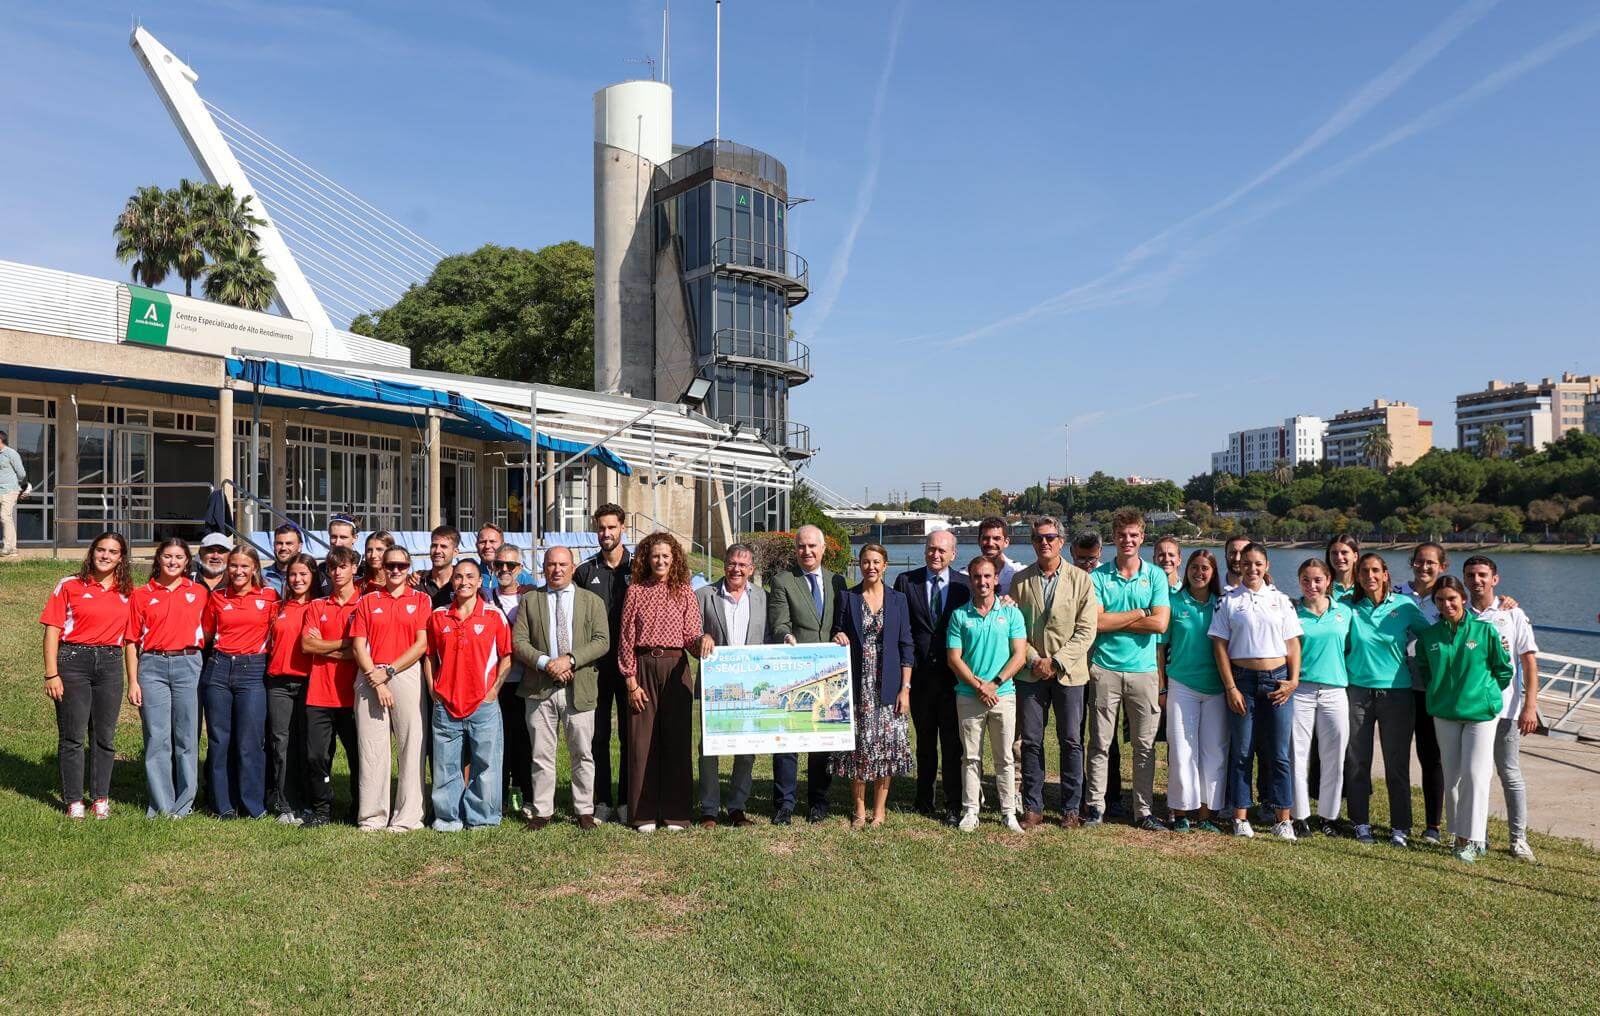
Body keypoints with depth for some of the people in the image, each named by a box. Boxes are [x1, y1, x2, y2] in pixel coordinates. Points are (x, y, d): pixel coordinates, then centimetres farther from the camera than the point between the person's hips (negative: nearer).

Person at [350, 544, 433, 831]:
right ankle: (373, 816, 10)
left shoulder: (421, 599, 8)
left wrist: (388, 672, -7)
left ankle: (407, 817, 2)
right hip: (370, 678, 2)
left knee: (411, 747, -3)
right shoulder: (367, 601, 13)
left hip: (407, 676, -2)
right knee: (371, 748, 2)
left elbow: (422, 644, 0)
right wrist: (376, 680, -6)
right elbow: (358, 646, 5)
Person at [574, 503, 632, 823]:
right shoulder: (584, 572, 8)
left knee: (630, 734, 4)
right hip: (595, 665, 2)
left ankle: (626, 801, 13)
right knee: (598, 735, 5)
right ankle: (602, 801, 14)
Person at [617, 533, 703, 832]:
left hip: (675, 667, 0)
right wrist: (631, 680, -3)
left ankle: (675, 813, 12)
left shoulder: (684, 592, 8)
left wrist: (701, 641, -20)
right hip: (643, 667, 0)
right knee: (642, 741, 1)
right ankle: (644, 814, 12)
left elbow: (690, 636, 4)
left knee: (677, 740, 2)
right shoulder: (635, 591, 7)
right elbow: (627, 638, 4)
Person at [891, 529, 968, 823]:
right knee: (925, 740, 14)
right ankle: (924, 799, 27)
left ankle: (953, 805, 11)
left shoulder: (965, 585, 1)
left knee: (952, 742, 2)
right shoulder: (906, 581, 2)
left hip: (953, 674, -1)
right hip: (920, 674, 1)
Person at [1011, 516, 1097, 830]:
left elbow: (1086, 630, -5)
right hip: (1030, 672, 1)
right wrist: (1034, 660, -9)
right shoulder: (1020, 580, 5)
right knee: (1030, 742, 5)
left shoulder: (1080, 579, 0)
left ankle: (1071, 809, 15)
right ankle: (1032, 808, 14)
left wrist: (1056, 662, -12)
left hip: (1068, 672, -1)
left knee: (1071, 742, 4)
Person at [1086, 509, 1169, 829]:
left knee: (1145, 746, 7)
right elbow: (1096, 622, -11)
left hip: (1143, 670, 1)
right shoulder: (1098, 576, 2)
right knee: (1100, 743, 5)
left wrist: (1115, 621, -7)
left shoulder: (1155, 576, 4)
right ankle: (1096, 806, 14)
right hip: (1105, 669, -1)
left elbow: (1160, 623, -8)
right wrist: (1138, 614, -6)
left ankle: (1143, 811, 17)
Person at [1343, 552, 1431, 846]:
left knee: (1397, 764, 4)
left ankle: (1400, 827, 15)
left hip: (1396, 693, -1)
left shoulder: (1404, 605, 0)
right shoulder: (1351, 609, 2)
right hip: (1358, 692, 1)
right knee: (1357, 761, 5)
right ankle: (1361, 823, 17)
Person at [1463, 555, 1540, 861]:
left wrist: (1530, 706, -10)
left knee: (1510, 774, 6)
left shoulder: (1512, 614, -1)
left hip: (1504, 707, -1)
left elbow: (1529, 661, -2)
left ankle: (1519, 839, 16)